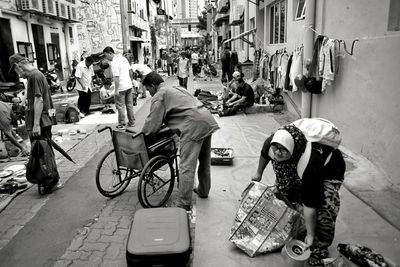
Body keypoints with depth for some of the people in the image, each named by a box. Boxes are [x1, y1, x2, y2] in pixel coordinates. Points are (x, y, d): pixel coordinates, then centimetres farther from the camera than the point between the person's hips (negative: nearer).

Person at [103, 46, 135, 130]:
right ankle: (131, 122, 22)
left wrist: (116, 90, -19)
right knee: (129, 105, 15)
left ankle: (121, 124, 8)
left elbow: (116, 77, -21)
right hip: (129, 85, 8)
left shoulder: (114, 63, -17)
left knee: (120, 106, 2)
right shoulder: (123, 58, 10)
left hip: (121, 88, -8)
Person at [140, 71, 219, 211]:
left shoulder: (159, 96, 2)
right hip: (208, 120, 10)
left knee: (186, 166, -4)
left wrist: (141, 135, 15)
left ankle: (184, 203, 2)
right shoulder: (177, 88, 29)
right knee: (204, 160, 21)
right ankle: (203, 191, 38)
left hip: (193, 126, -10)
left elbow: (153, 124, -1)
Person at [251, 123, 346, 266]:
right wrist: (259, 173, 13)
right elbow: (264, 154, -1)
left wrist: (310, 235, -24)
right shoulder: (271, 143, -30)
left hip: (329, 170, -6)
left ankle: (320, 250, 3)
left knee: (324, 210, -21)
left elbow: (309, 205, -35)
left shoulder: (309, 164, -44)